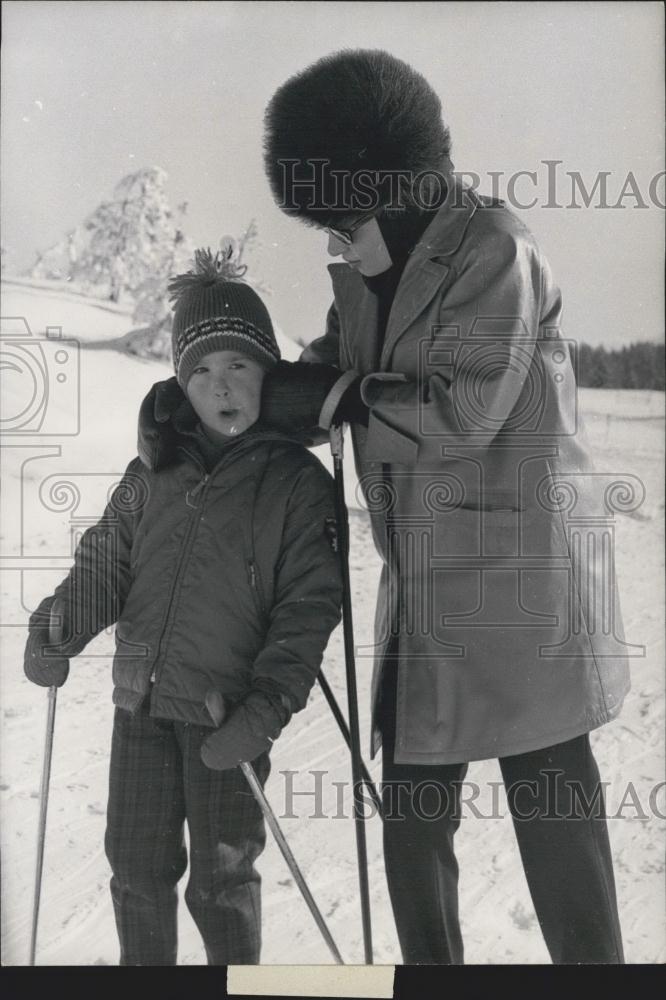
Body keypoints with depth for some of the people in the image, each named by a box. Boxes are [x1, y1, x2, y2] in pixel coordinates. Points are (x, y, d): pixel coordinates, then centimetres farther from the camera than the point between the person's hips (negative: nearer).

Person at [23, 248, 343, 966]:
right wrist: (57, 628, -6)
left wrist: (267, 708, -16)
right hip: (141, 704, 4)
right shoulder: (153, 470, 5)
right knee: (137, 866, 15)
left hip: (229, 716, -4)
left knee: (220, 883, 8)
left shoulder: (298, 480, -6)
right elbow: (106, 559, 11)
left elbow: (308, 605, -8)